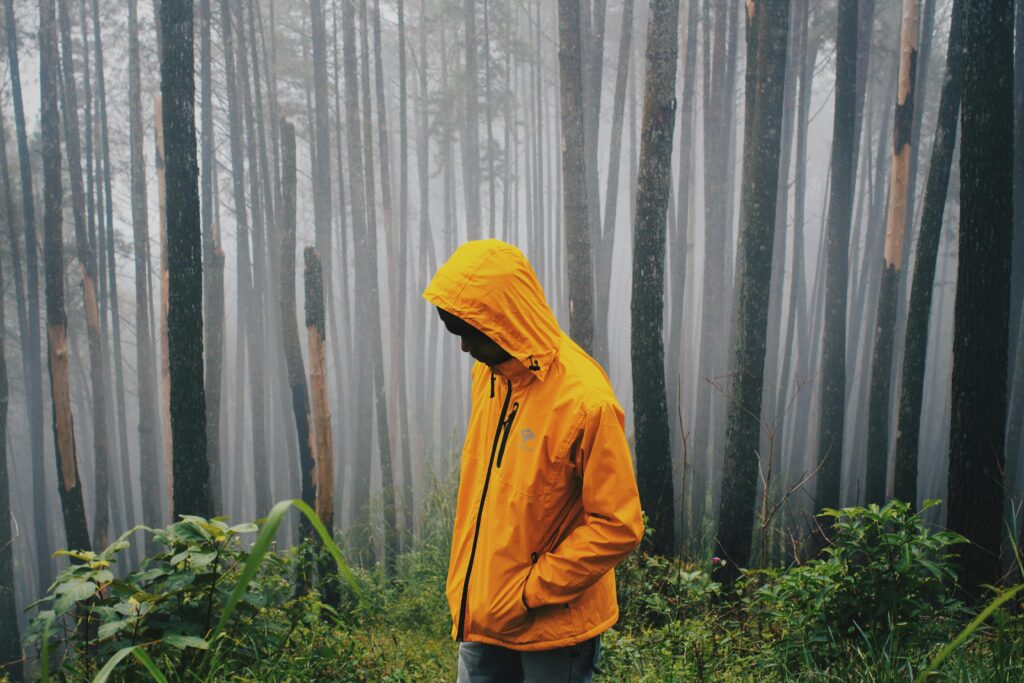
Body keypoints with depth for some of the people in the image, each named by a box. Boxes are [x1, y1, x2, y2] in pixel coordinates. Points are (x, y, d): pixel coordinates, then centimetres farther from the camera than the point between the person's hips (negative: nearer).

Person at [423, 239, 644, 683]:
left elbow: (618, 527, -19)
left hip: (555, 626, -6)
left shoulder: (586, 400, -22)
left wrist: (530, 594, -17)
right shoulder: (487, 375, 0)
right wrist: (466, 583, 8)